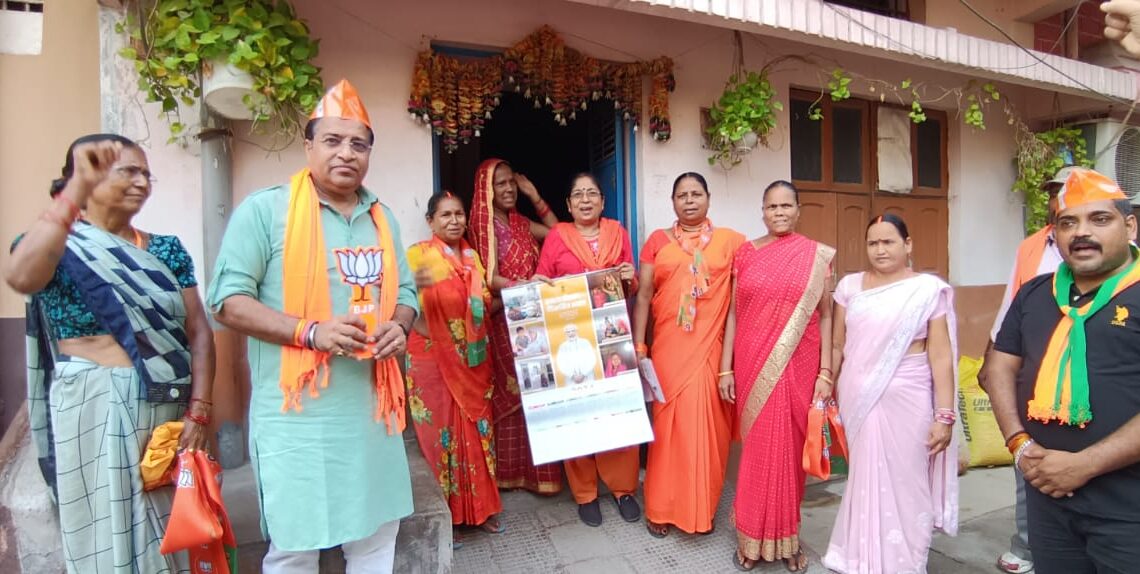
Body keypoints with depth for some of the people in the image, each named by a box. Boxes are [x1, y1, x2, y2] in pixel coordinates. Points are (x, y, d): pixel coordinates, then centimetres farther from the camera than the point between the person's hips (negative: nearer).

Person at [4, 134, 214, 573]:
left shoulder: (166, 250, 7)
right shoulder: (58, 245, -2)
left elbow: (199, 333, 3)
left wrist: (199, 409, -7)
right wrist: (78, 187, -28)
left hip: (171, 409, 4)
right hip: (94, 412, -3)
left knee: (173, 534, 13)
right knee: (109, 538, 7)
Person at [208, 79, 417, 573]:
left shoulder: (382, 218, 13)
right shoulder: (264, 209, -5)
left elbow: (404, 291, 15)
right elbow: (228, 300, -9)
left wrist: (398, 327, -7)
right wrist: (310, 331, -21)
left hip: (373, 405, 6)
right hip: (297, 411, -5)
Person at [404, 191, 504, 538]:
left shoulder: (472, 256, 11)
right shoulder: (418, 254, -6)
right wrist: (416, 285, -41)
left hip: (471, 359, 5)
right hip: (432, 358, -5)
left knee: (476, 431, 11)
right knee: (440, 433, 3)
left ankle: (480, 507, 27)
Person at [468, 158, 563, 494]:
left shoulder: (519, 222, 13)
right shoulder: (483, 224, -7)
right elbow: (491, 279, -15)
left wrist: (535, 197, 9)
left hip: (531, 317, 6)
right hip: (505, 319, -6)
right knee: (512, 393, 0)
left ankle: (534, 467, 21)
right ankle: (511, 470, 14)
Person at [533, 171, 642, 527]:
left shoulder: (618, 232, 12)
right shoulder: (557, 236, 5)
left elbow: (632, 289, 16)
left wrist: (630, 279, -5)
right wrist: (539, 285, -17)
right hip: (569, 334, -1)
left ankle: (623, 487, 18)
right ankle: (585, 493, 16)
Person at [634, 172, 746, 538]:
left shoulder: (730, 240, 5)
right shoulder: (658, 241, 6)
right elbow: (643, 296, 4)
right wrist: (638, 347, -1)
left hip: (713, 348, 0)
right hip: (668, 348, 0)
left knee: (707, 424, 6)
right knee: (669, 423, 5)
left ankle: (703, 508, 24)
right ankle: (662, 507, 19)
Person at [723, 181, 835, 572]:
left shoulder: (817, 256, 2)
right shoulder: (745, 254, 4)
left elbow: (825, 316, 3)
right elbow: (733, 314, 4)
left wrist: (825, 372, -3)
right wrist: (726, 369, 0)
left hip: (798, 367, 0)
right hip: (753, 366, 0)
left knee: (791, 446, 9)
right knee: (757, 447, 7)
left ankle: (788, 537, 27)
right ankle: (753, 537, 23)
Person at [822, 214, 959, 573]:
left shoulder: (928, 289, -4)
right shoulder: (850, 286, 4)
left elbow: (941, 356, -6)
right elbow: (837, 347, 8)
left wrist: (945, 416, -9)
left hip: (905, 402, -2)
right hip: (857, 401, 3)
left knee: (902, 484, 7)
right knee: (864, 482, 13)